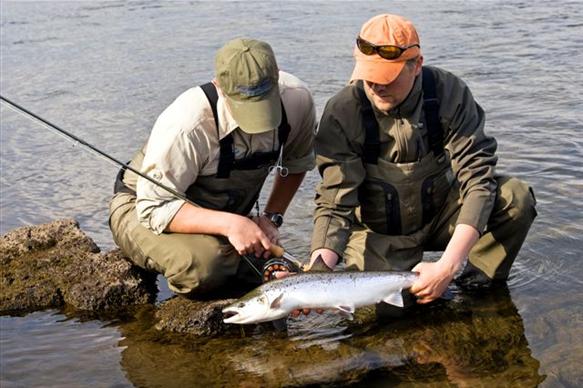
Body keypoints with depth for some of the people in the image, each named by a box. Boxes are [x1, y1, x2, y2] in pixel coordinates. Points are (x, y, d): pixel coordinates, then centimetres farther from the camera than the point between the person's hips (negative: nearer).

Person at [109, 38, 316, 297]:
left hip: (226, 215, 6)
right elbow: (155, 209, -30)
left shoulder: (297, 99, -20)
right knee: (202, 264, -36)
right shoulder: (187, 125, -37)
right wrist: (229, 224, -41)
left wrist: (272, 217, -9)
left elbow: (297, 163, 2)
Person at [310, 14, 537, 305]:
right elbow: (335, 203, -22)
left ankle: (477, 283, 0)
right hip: (378, 234, -1)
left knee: (516, 198, -23)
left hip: (439, 216, 1)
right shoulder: (342, 113, -21)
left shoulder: (449, 94, -19)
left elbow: (478, 179, -24)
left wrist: (447, 267, -35)